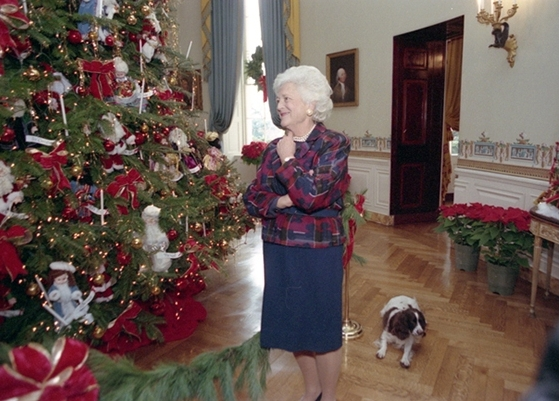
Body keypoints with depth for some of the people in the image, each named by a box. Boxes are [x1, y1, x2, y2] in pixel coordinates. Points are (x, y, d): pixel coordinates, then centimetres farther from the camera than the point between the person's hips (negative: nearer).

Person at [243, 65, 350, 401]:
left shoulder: (334, 144, -10)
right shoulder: (274, 148, 6)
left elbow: (311, 195, -23)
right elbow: (252, 198, 0)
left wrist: (288, 161, -12)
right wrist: (283, 201, -17)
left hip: (319, 250, -5)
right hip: (278, 248, 6)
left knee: (323, 324, 9)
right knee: (292, 322, 17)